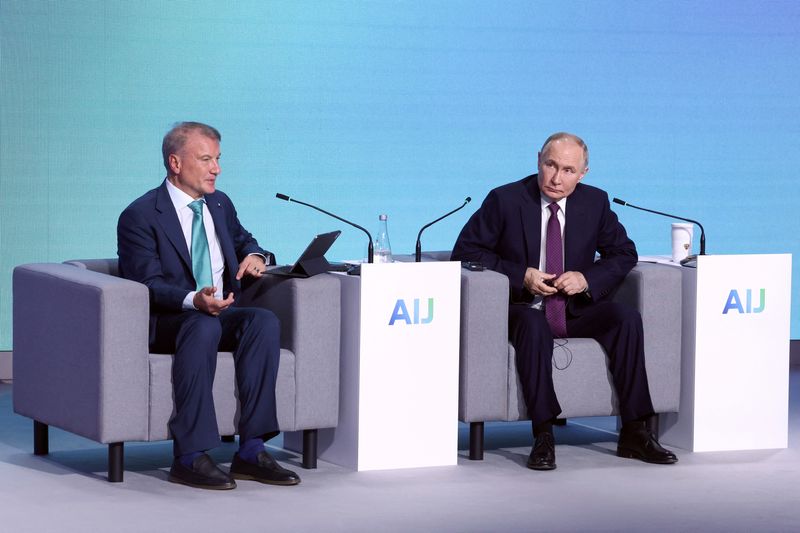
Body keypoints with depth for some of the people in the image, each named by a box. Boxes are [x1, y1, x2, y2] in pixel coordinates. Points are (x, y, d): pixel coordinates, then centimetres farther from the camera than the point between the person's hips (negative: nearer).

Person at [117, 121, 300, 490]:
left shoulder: (220, 204, 14)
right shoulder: (140, 216, -7)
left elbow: (244, 242, 30)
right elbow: (149, 284, -15)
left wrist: (255, 256, 3)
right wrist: (194, 300, -35)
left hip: (221, 314, 6)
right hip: (163, 323, -6)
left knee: (265, 320, -26)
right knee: (204, 326, -39)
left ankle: (251, 450, -29)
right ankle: (190, 457, -39)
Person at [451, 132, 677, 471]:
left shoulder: (595, 202, 5)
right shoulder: (505, 200, -4)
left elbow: (624, 253, 12)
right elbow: (466, 251, -4)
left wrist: (587, 278, -9)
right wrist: (521, 275, -17)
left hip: (575, 312, 3)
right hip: (523, 309, -3)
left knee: (627, 318, -24)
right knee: (533, 324, -38)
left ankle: (633, 432, -21)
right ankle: (543, 436, -36)